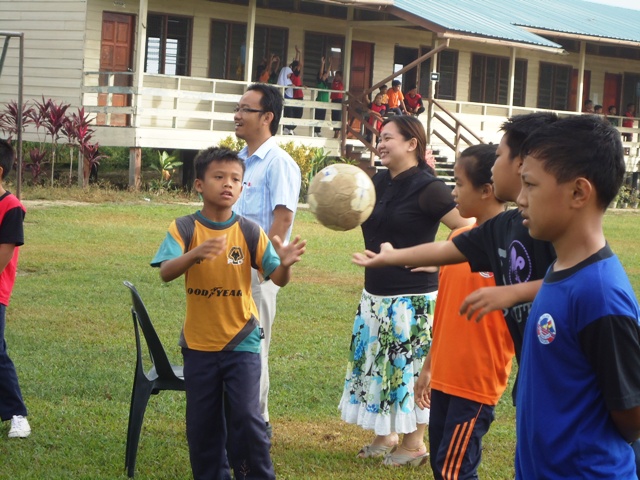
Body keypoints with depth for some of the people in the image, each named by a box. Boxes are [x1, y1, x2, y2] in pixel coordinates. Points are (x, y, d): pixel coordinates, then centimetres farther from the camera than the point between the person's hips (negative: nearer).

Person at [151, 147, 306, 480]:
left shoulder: (250, 232, -6)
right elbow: (166, 273, -22)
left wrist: (285, 264, -35)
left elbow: (277, 279, -11)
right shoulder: (184, 228, -8)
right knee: (202, 423, 9)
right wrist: (196, 254, -42)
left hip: (241, 342, -1)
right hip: (199, 343, 1)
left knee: (246, 416, -8)